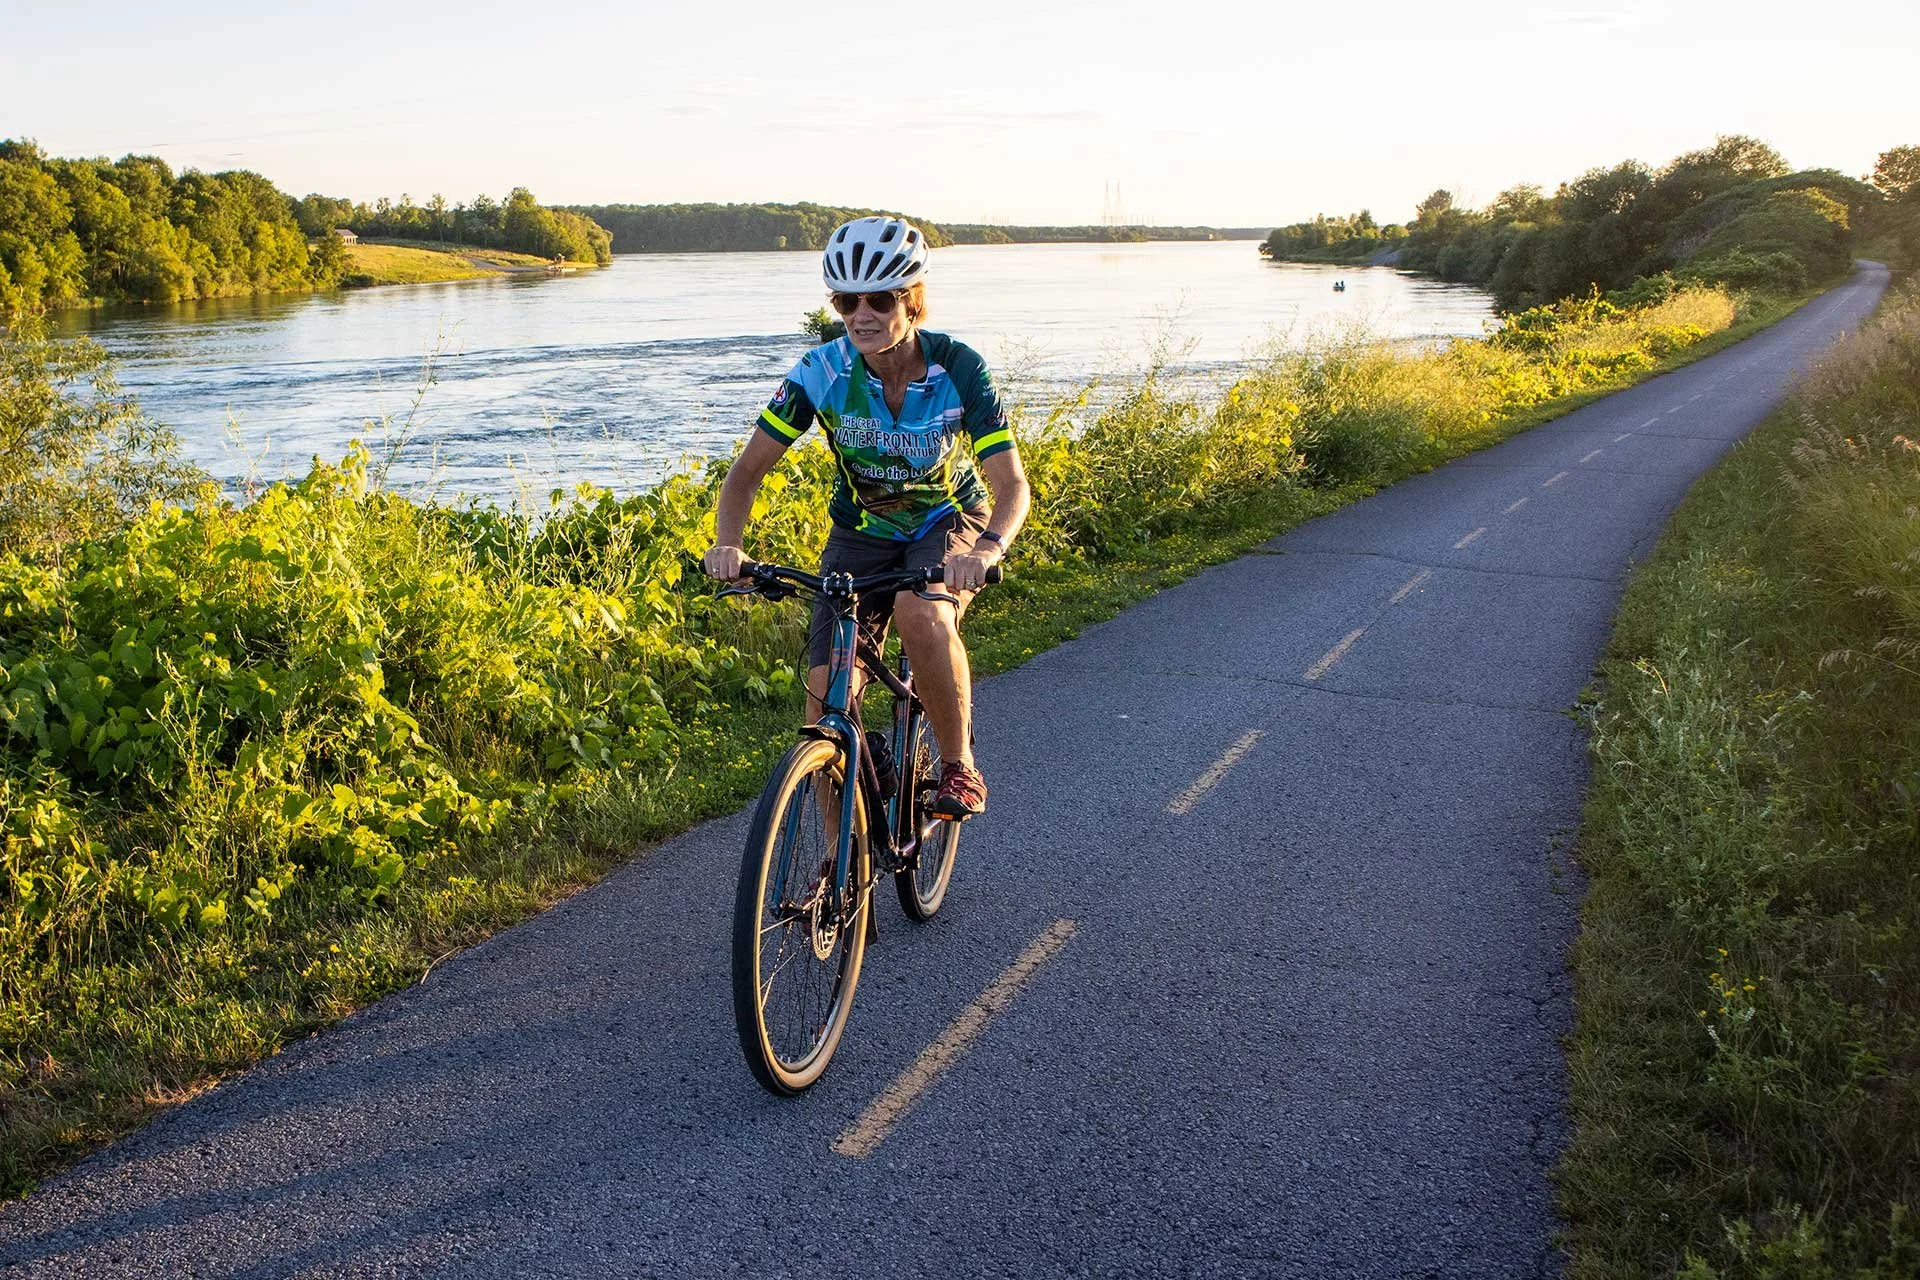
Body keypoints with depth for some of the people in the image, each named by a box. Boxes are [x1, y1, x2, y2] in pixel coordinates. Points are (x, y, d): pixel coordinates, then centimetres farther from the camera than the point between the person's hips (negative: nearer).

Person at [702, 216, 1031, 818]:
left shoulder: (958, 368, -22)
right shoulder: (821, 372, -19)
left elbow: (1011, 484, -25)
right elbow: (747, 471, -15)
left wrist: (988, 547, -47)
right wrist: (728, 544, -35)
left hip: (947, 522, -2)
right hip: (861, 531, 2)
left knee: (921, 613, -37)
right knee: (825, 694, -14)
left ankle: (960, 762, -13)